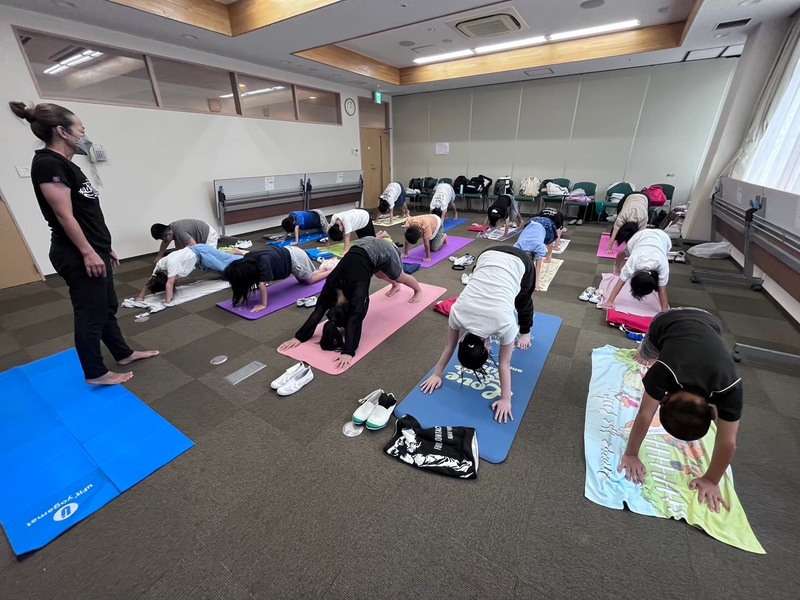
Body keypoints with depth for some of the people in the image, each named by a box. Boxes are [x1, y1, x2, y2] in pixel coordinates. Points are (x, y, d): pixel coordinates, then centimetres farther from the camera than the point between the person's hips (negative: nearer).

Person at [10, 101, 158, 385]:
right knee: (90, 313, 0)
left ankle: (124, 354, 32)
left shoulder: (65, 164, 15)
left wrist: (104, 248, 19)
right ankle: (95, 373, 14)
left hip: (94, 251, 10)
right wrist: (88, 253, -20)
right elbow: (64, 216, -19)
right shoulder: (48, 163, -14)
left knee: (108, 307, 18)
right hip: (78, 257, -10)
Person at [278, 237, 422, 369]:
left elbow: (355, 320, -42)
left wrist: (348, 353, -48)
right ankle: (395, 286, 63)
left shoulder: (357, 291, -35)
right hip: (363, 246, 4)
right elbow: (318, 310, -21)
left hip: (382, 252, -4)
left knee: (399, 277, 23)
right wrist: (299, 336, -25)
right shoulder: (331, 286, -21)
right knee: (381, 275, 31)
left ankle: (418, 291, 53)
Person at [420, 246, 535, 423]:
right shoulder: (457, 313, -28)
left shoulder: (504, 323, -35)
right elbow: (449, 346, -13)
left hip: (520, 262, -1)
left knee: (523, 301, 25)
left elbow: (504, 363, -22)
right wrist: (437, 375, -5)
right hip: (489, 256, 2)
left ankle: (525, 331, 52)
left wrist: (506, 399, -15)